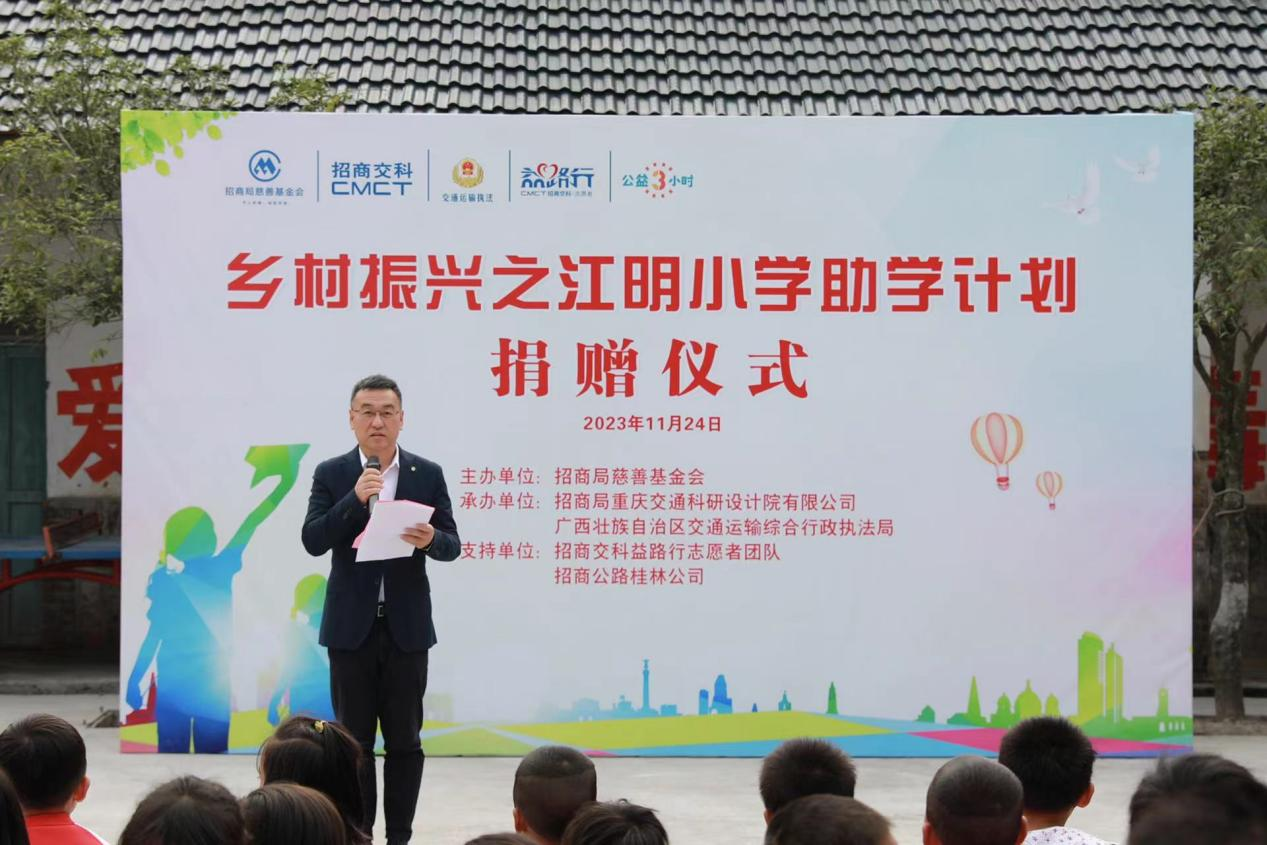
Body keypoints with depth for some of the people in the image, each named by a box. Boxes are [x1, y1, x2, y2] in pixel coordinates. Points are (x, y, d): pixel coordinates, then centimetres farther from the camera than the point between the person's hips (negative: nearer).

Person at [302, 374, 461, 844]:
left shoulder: (428, 474, 3)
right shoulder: (330, 474, 1)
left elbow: (453, 545, 1)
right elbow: (314, 541, -9)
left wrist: (430, 540, -22)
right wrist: (355, 499, -21)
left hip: (406, 626, 1)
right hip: (351, 626, 0)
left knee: (404, 739, 5)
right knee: (354, 739, 5)